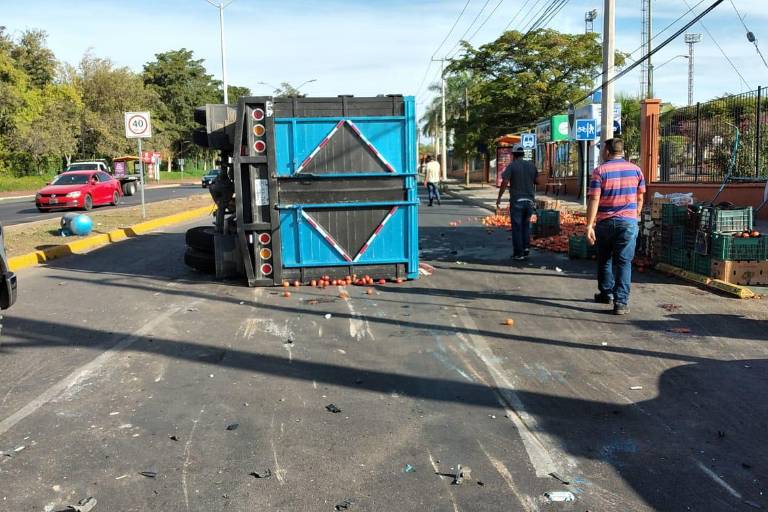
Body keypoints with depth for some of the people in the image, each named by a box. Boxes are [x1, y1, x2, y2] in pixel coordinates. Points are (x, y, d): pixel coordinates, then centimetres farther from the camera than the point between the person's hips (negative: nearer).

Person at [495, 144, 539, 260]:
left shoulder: (512, 165, -7)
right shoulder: (531, 165, 7)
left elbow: (505, 182, -15)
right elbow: (537, 181, 13)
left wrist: (499, 197, -9)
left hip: (517, 200, -4)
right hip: (529, 199, 4)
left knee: (517, 226, 2)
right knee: (526, 224, 18)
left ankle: (518, 253, 4)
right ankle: (526, 247, 7)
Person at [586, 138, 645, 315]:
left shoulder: (600, 171, -7)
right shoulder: (635, 170, 4)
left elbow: (594, 200, -14)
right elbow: (640, 198, 10)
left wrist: (589, 225, -13)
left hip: (604, 222, -1)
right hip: (628, 222, 1)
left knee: (604, 259, 17)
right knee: (623, 262, 1)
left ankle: (606, 293, 29)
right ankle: (621, 302, -5)